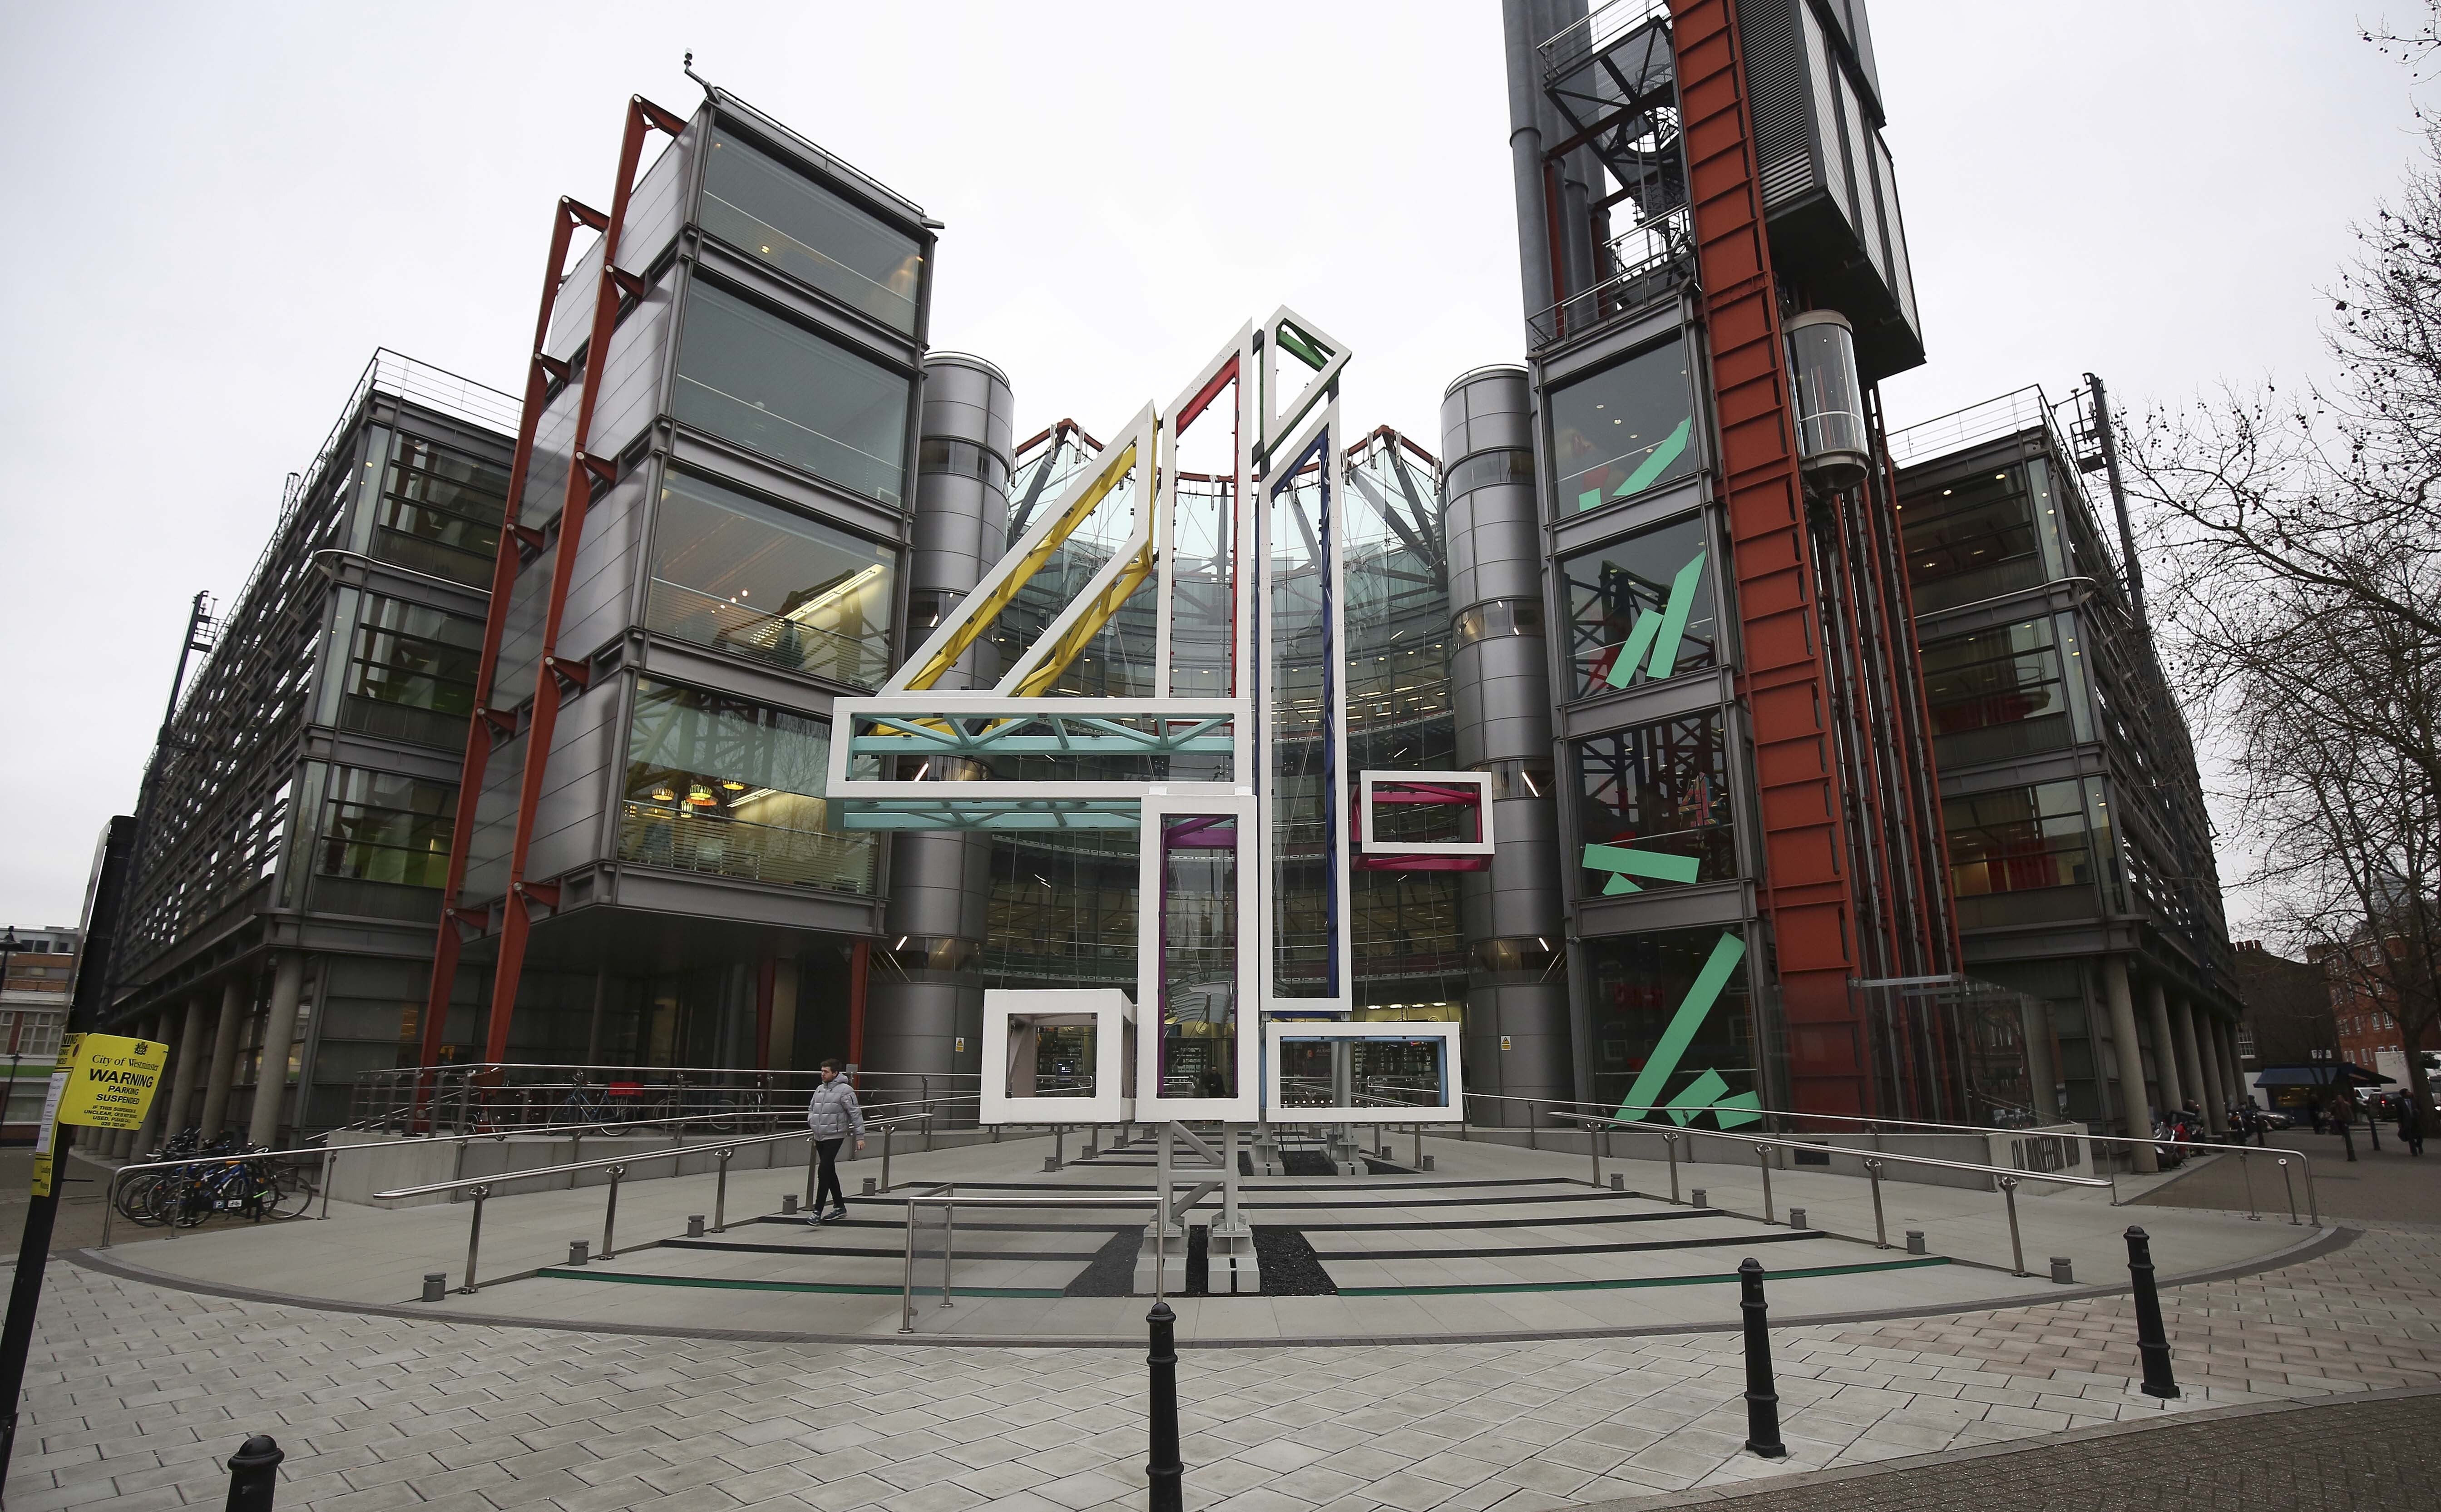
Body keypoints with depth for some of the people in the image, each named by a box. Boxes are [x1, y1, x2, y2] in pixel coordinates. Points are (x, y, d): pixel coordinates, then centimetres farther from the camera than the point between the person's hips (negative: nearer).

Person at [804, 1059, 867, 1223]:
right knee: (830, 1172, 15)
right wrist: (812, 1121, 3)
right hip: (819, 1137, 8)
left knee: (824, 1172, -14)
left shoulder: (845, 1091, -11)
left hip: (834, 1137, -8)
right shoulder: (820, 1089, 11)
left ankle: (817, 1212, -14)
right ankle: (840, 1207, 27)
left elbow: (855, 1114, -11)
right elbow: (811, 1108, 24)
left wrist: (860, 1137, -13)